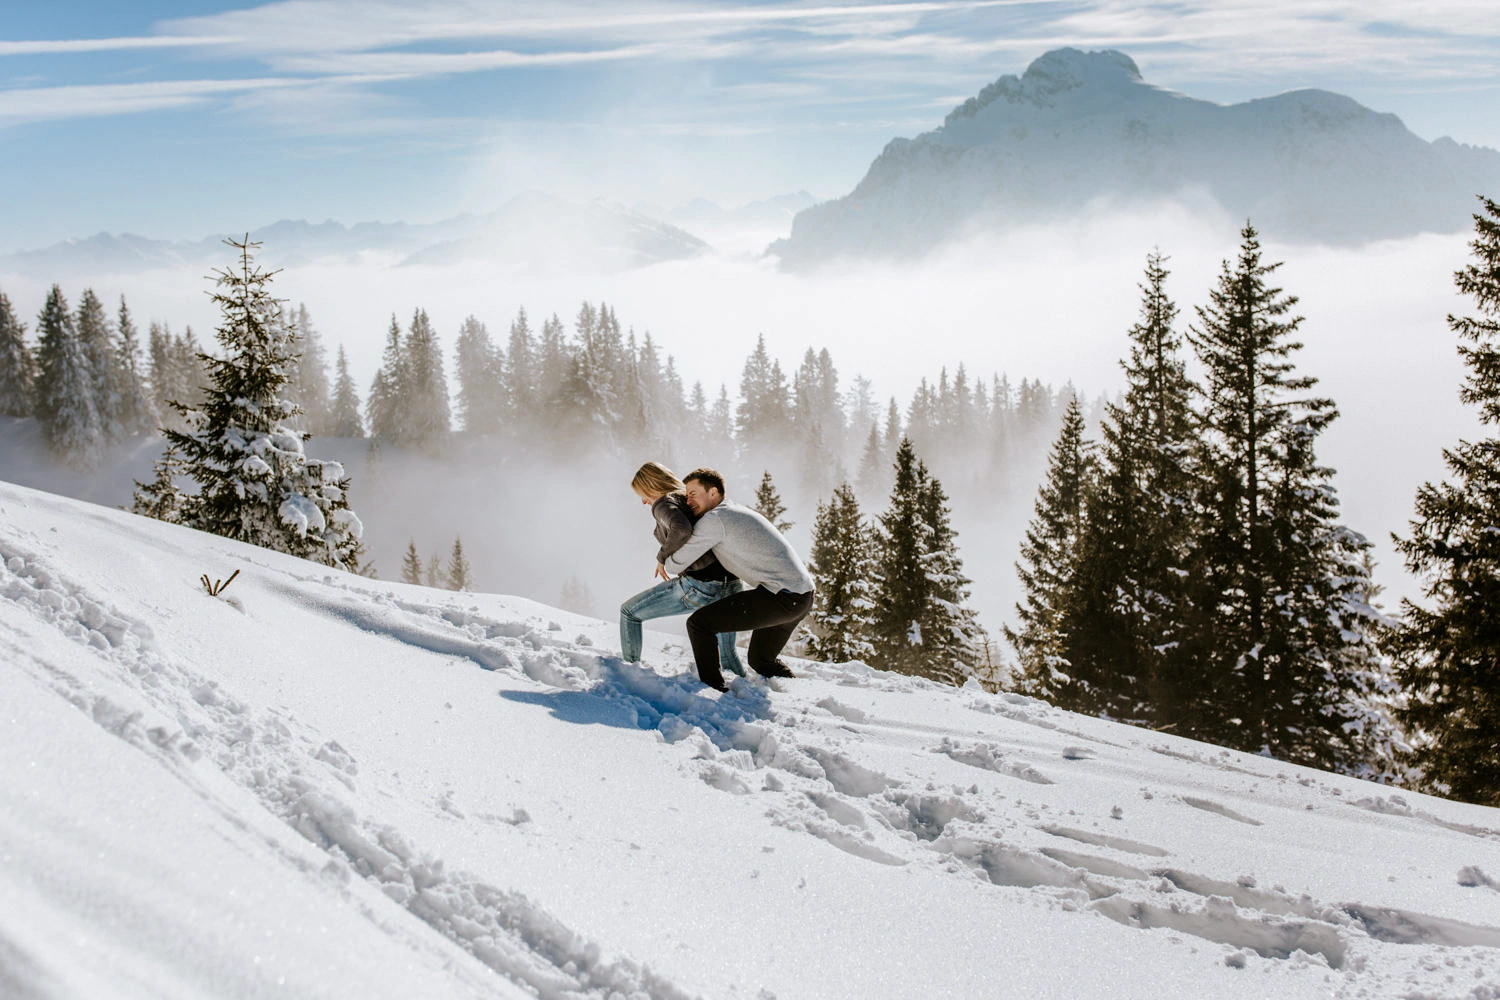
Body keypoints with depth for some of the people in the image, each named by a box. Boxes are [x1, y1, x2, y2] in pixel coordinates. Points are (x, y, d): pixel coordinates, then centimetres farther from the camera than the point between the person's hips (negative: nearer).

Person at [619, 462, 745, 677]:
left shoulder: (664, 503, -3)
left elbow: (681, 530, -26)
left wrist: (662, 557, -10)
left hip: (699, 585, -8)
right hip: (730, 585, 8)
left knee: (629, 612, 12)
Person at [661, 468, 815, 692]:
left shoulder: (714, 519, -8)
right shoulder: (737, 511, 21)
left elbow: (676, 564, -6)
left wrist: (665, 562, 18)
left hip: (781, 596, -10)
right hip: (803, 597, 10)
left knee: (699, 624, -5)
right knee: (761, 661, 28)